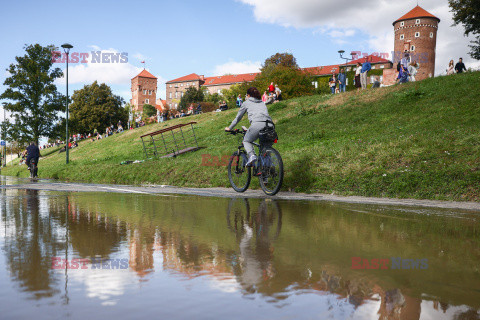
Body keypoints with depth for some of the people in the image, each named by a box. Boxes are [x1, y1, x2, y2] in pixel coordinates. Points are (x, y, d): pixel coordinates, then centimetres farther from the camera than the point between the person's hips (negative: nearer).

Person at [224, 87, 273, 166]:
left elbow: (238, 117, 26)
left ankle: (251, 155, -12)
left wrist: (229, 128, 38)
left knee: (246, 141, 17)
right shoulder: (262, 103, 34)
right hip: (269, 124, 4)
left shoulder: (246, 103, 22)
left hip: (257, 124, -4)